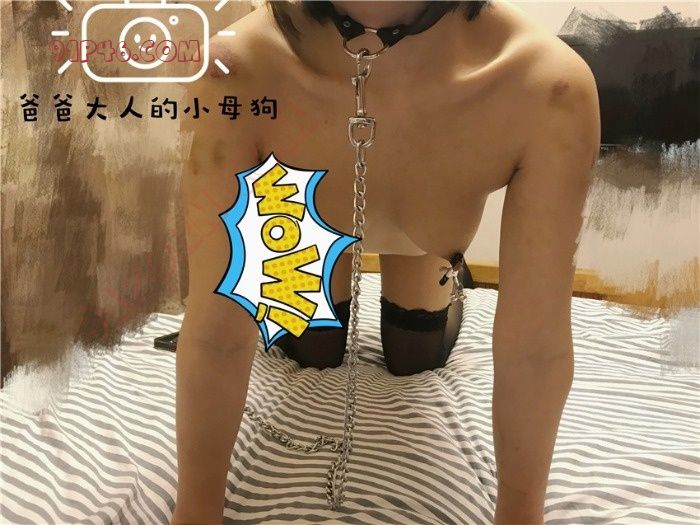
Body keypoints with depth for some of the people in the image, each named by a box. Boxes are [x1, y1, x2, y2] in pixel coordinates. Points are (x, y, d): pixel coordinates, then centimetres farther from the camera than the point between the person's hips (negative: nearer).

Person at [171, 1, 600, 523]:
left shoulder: (551, 89, -45)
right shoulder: (237, 73, -45)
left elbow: (536, 344, -35)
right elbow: (217, 328, -37)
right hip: (312, 217, 0)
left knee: (417, 358, 17)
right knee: (310, 350, 17)